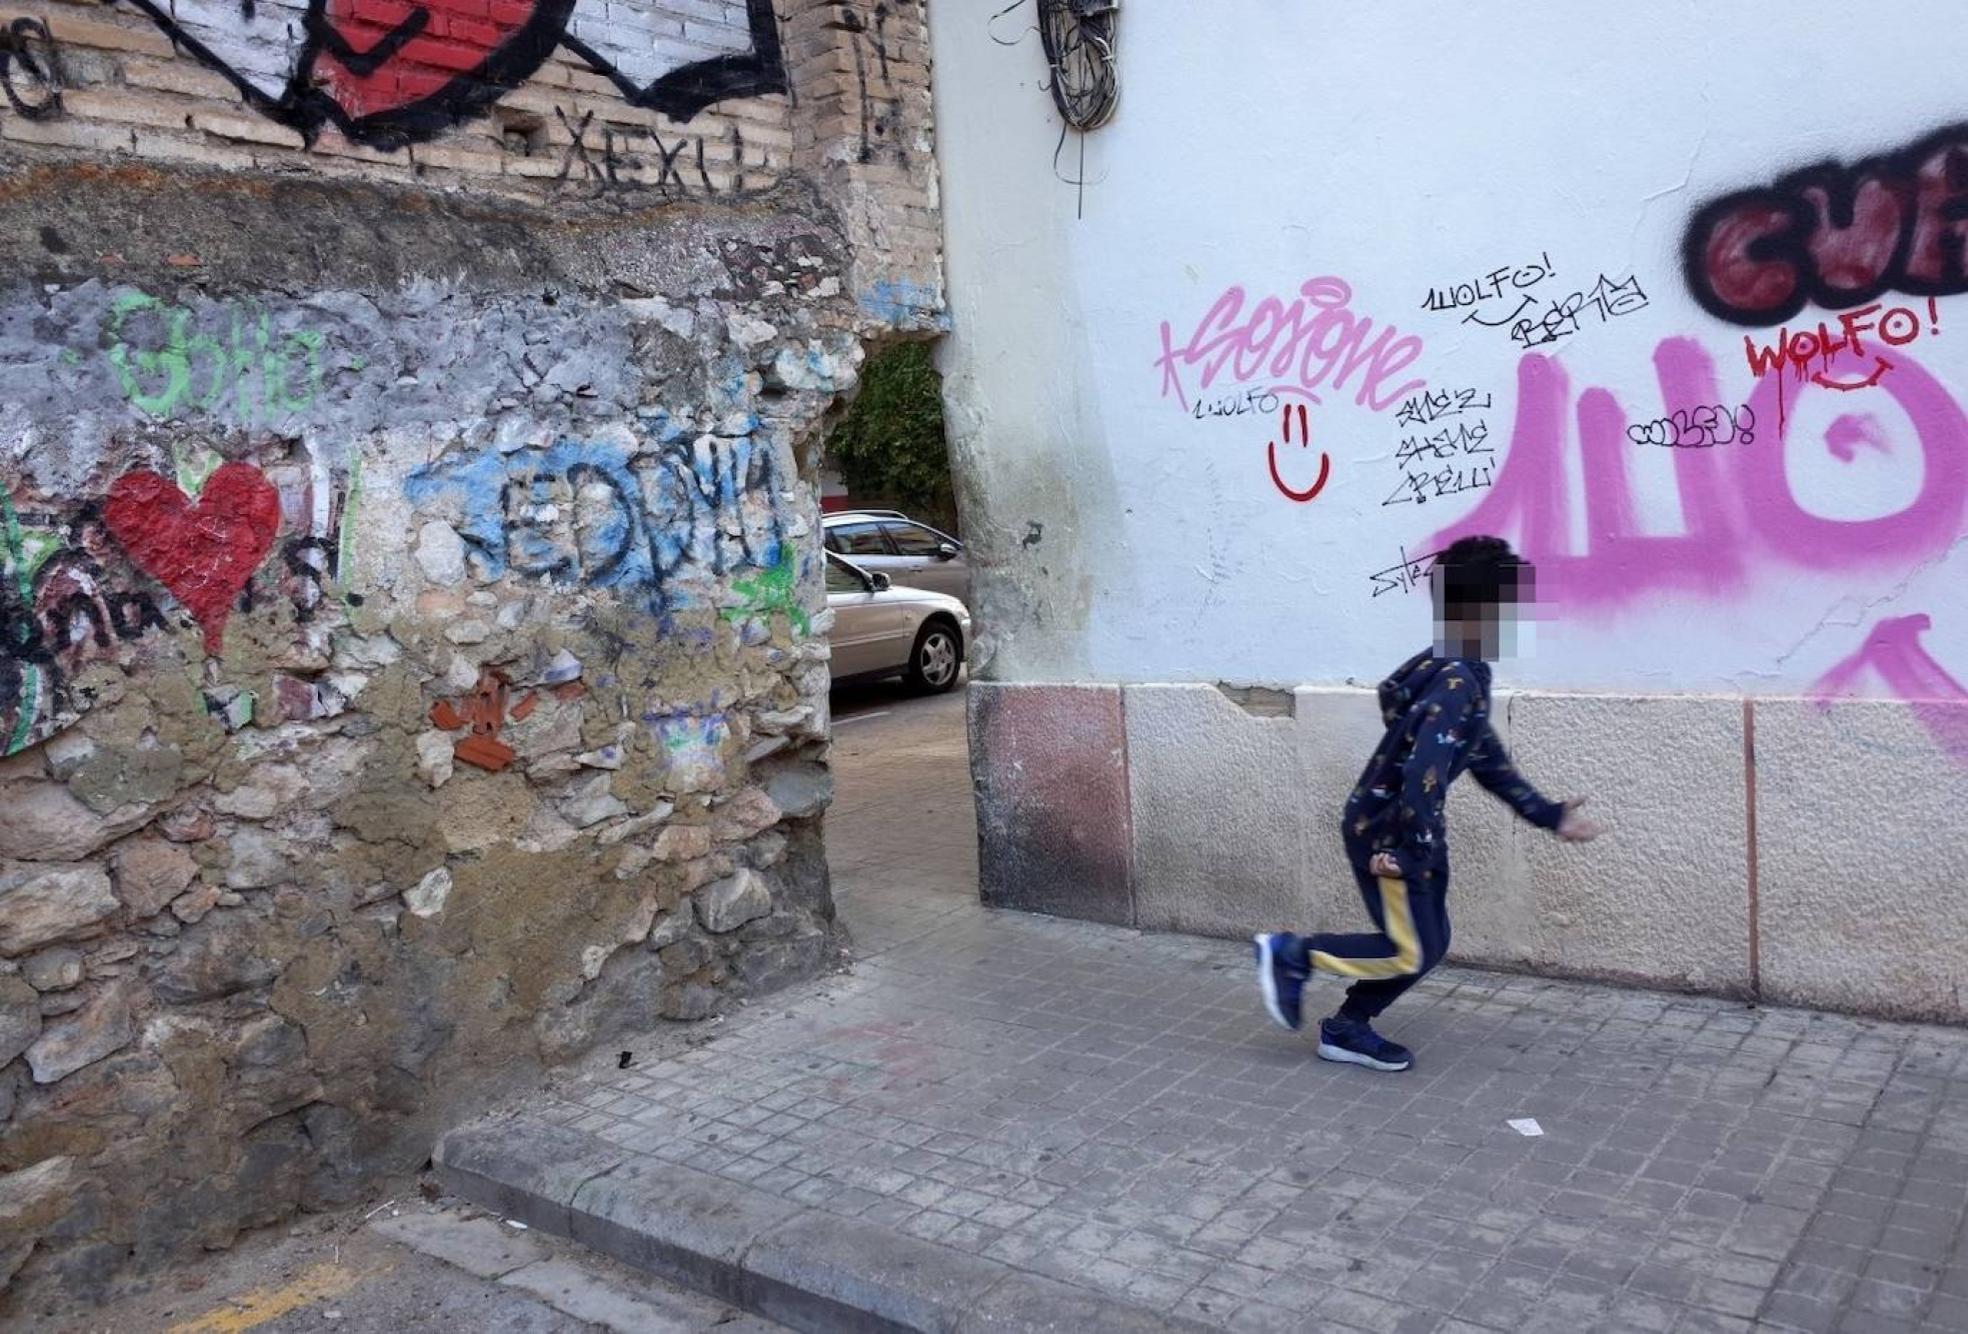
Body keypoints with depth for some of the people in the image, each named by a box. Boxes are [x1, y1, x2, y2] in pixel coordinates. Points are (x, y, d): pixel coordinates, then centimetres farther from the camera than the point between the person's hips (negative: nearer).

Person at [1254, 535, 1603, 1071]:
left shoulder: (1464, 674, 10)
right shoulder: (1455, 683, -22)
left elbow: (1487, 760, 17)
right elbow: (1423, 771, -29)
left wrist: (1549, 815, 17)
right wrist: (1416, 847, -21)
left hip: (1397, 827, 10)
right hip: (1385, 831, -10)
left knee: (1428, 944, 14)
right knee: (1413, 953, -2)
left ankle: (1346, 1029, 23)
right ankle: (1291, 952, 7)